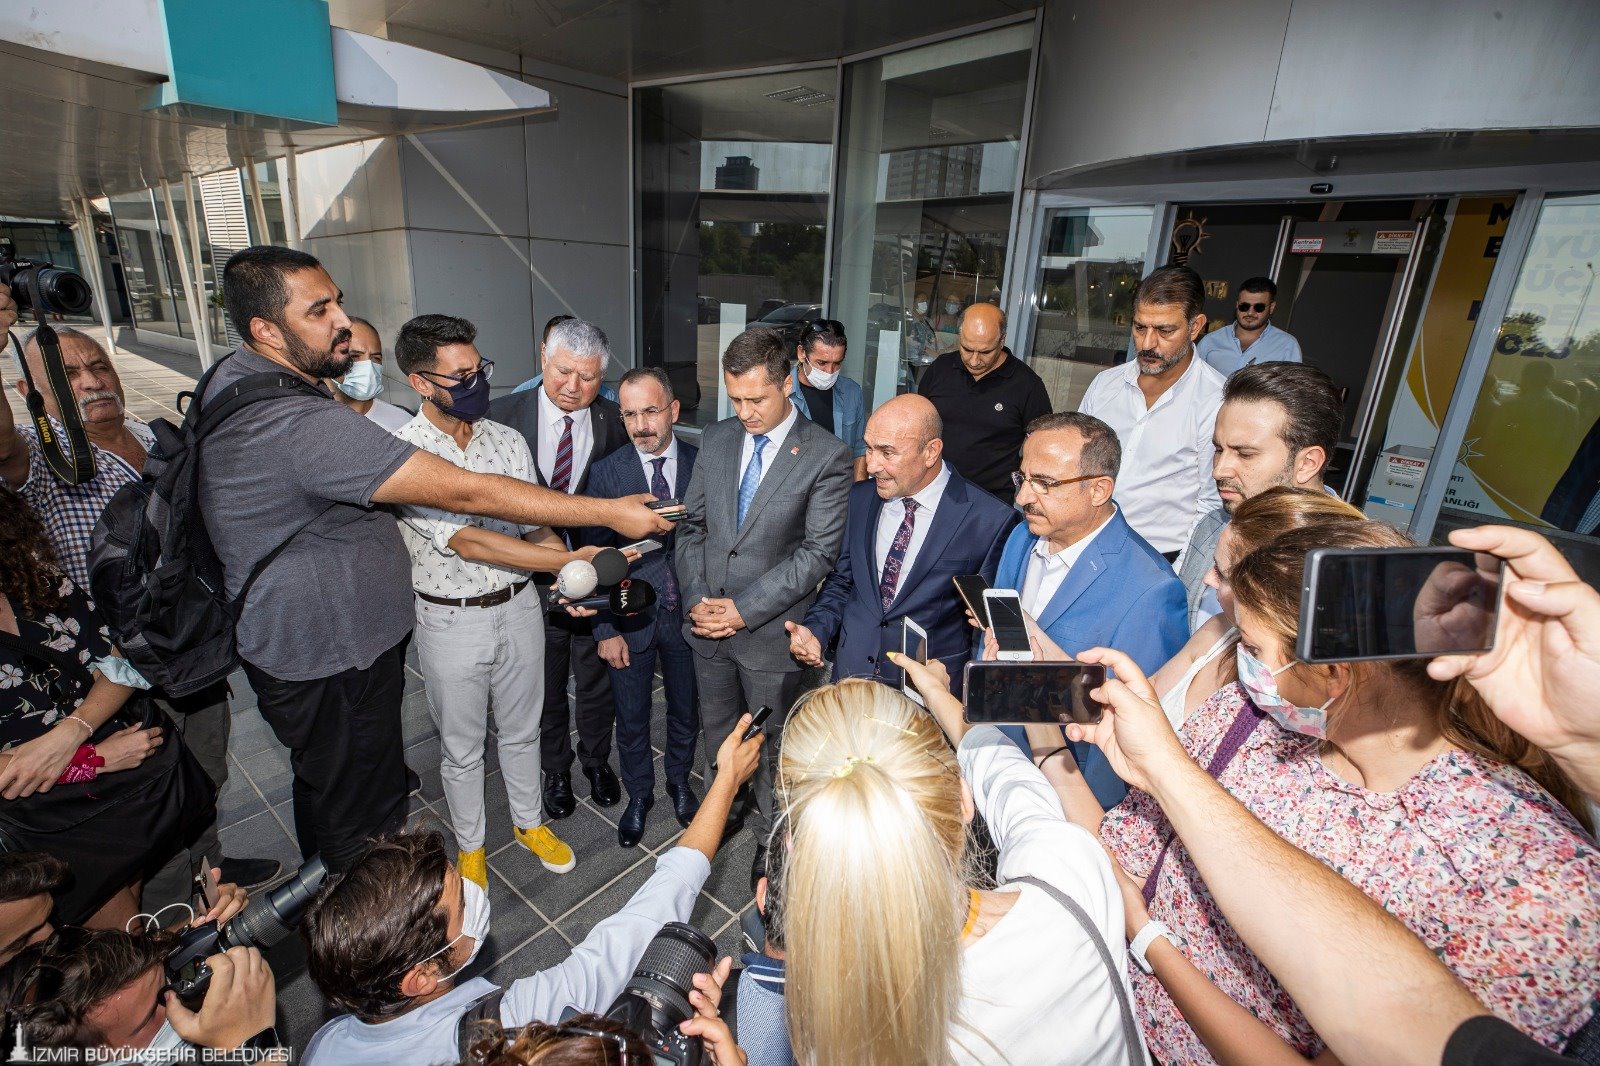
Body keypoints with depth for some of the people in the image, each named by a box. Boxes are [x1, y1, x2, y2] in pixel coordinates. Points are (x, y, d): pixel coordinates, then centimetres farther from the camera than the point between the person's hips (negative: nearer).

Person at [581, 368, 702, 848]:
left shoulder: (701, 464, -8)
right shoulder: (606, 472, -9)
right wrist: (605, 629, -8)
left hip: (688, 612, 1)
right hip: (630, 617, 0)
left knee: (685, 709, 20)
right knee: (631, 718, 16)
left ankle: (679, 780, 47)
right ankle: (639, 794, 42)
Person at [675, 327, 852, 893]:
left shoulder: (827, 455, -13)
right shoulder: (715, 439, 2)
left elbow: (817, 552, -16)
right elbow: (692, 524, 6)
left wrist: (744, 610, -18)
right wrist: (697, 598, -7)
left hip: (770, 631, -4)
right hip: (708, 625, 5)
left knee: (771, 746, 14)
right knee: (717, 734, 23)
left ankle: (769, 841, 37)